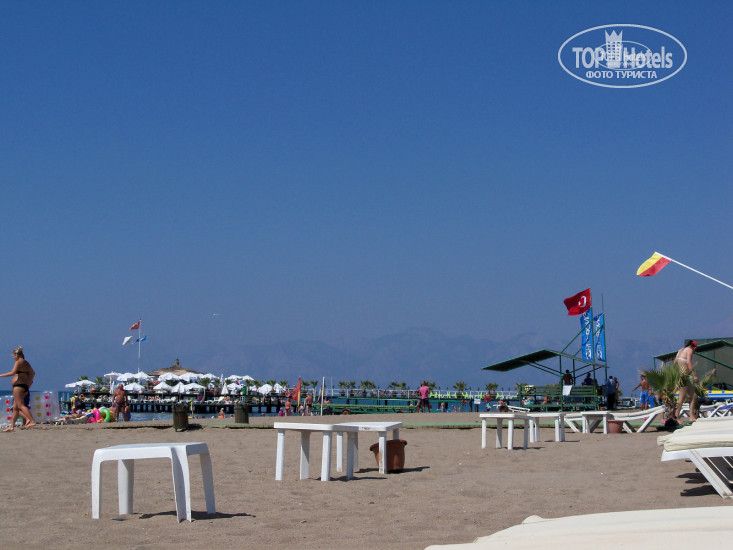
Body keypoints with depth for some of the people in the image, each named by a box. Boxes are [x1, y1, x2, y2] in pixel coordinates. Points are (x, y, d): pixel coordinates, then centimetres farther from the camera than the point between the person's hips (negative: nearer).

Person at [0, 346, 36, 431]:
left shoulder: (18, 362, -9)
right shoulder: (26, 363, 17)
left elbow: (12, 373, -19)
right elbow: (33, 373, 23)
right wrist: (29, 382, 29)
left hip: (18, 386, -9)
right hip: (25, 386, 9)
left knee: (20, 405, -13)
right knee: (15, 407, 12)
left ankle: (32, 421, -26)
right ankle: (11, 426, 14)